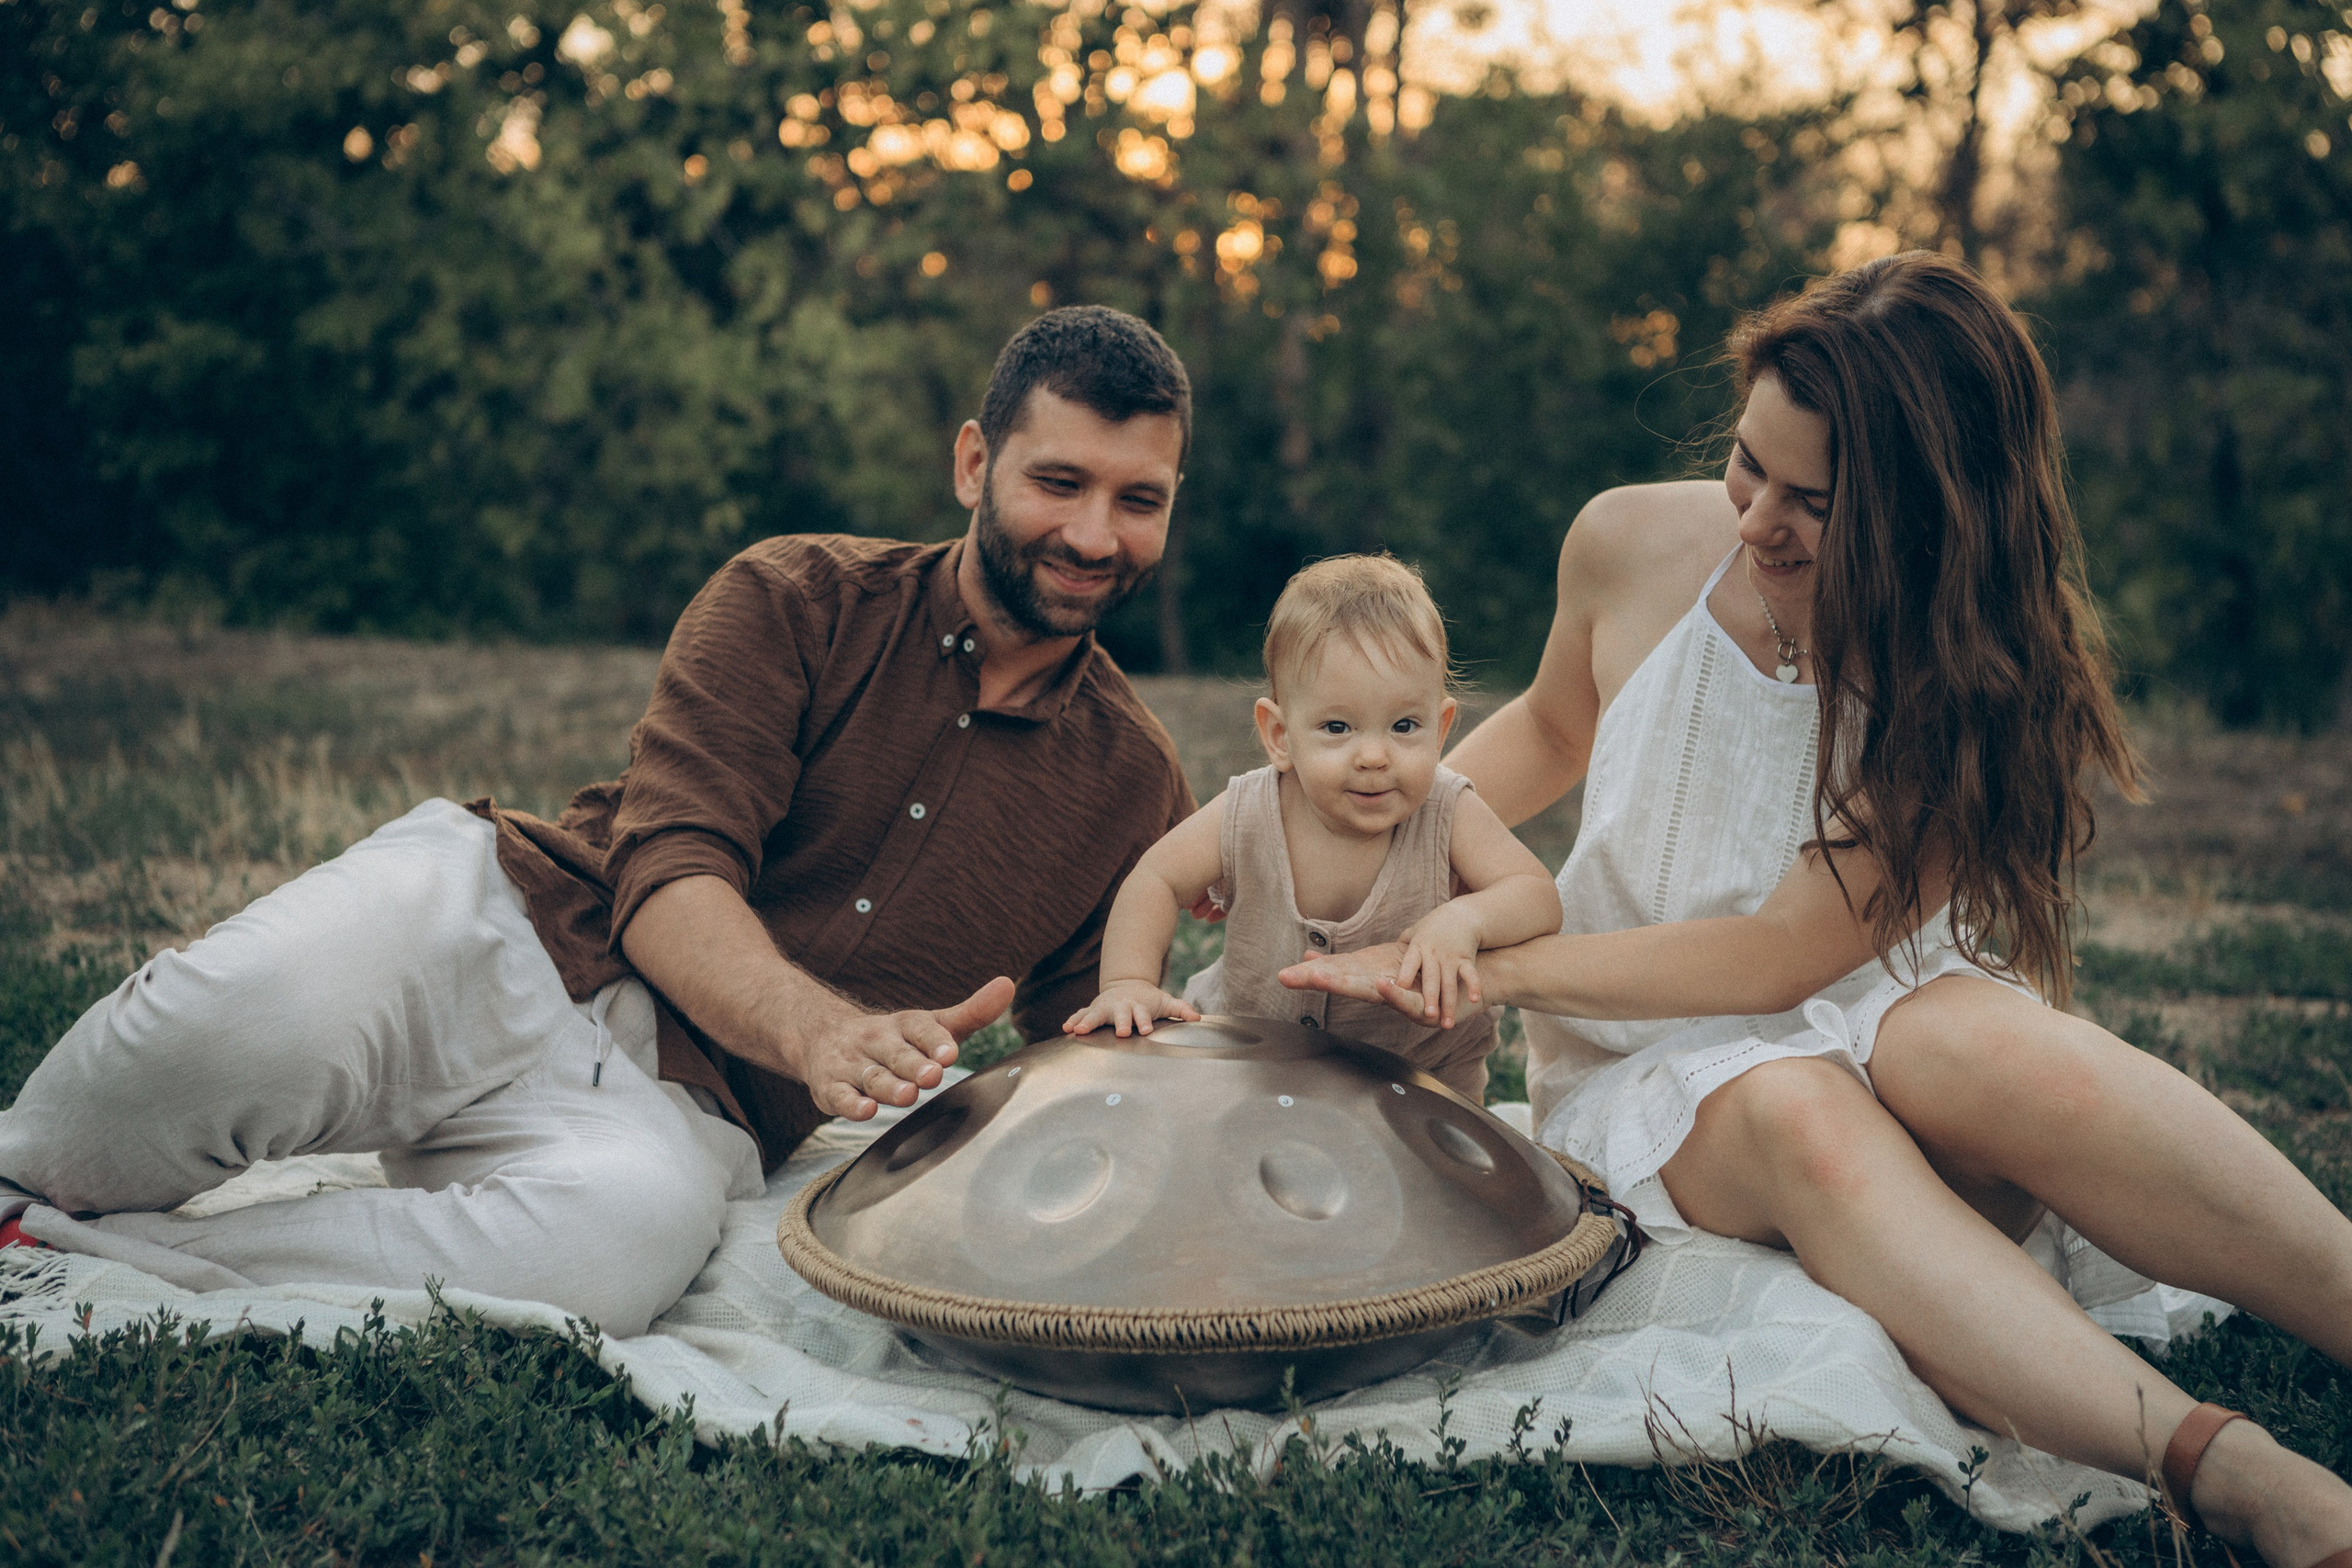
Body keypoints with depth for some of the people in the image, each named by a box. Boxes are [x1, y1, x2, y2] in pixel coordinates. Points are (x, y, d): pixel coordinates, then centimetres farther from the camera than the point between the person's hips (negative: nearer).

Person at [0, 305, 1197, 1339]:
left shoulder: (1133, 782, 11)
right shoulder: (795, 602, 3)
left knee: (636, 1227, -38)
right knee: (253, 1015, -36)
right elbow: (669, 879, -9)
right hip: (498, 920, -1)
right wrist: (817, 1031, -29)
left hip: (674, 1099, 1)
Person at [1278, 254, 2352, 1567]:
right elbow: (1552, 728, 17)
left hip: (1872, 1019, -1)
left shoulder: (1978, 674, -13)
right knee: (1797, 1116, -37)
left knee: (1978, 1042, -39)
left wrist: (1483, 966, -19)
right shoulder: (1631, 547, -5)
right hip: (1653, 1066, 1)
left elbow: (1782, 956, -17)